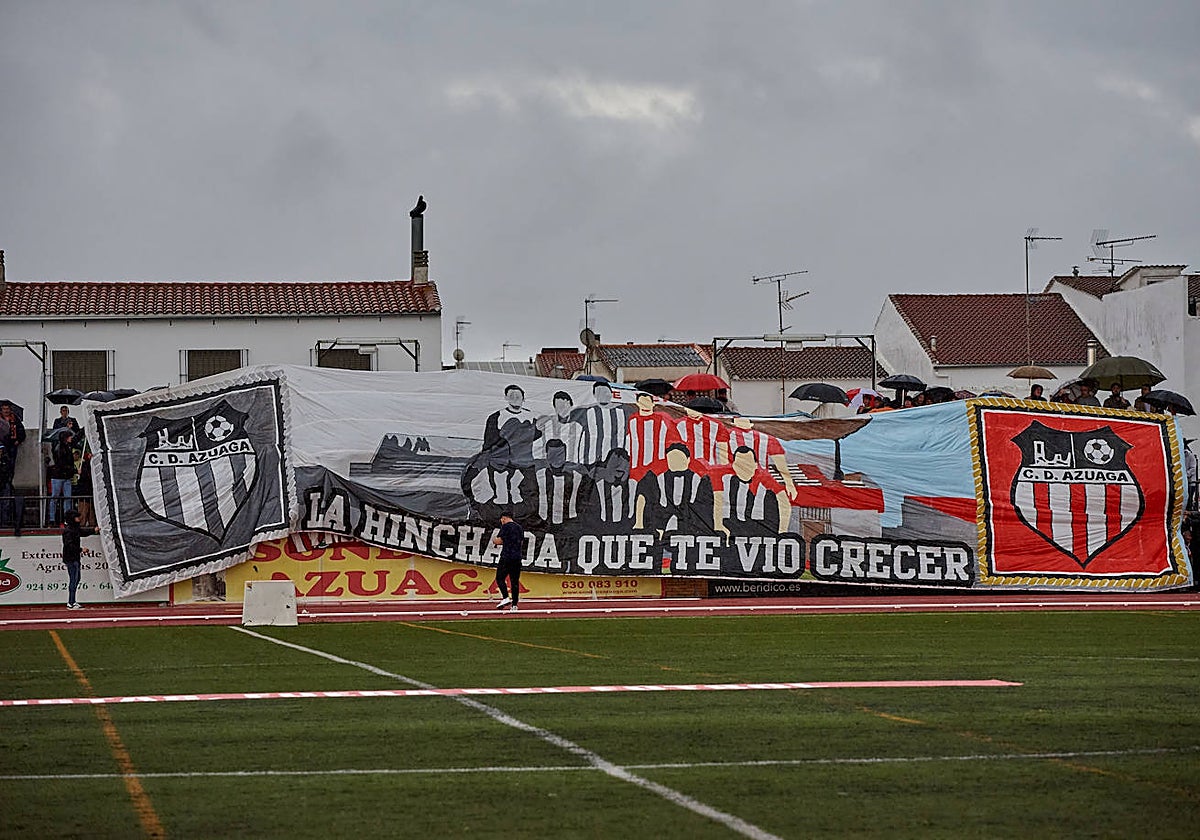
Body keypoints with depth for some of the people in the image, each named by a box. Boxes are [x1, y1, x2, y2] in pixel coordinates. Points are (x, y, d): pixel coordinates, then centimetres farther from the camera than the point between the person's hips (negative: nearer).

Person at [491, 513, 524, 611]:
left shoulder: (505, 526, -5)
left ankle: (506, 598, -16)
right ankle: (514, 604, 3)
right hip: (518, 558, 6)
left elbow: (498, 541, -8)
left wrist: (494, 540, 15)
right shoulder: (520, 528, 16)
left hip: (507, 557, -6)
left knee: (500, 578, 1)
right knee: (515, 581, 6)